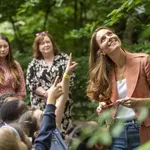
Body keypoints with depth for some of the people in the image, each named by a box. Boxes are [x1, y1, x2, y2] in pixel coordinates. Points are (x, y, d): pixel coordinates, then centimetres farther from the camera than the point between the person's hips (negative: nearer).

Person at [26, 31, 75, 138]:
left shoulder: (64, 59, 7)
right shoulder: (34, 64, 9)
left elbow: (70, 78, 0)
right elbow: (31, 84, 2)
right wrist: (45, 93, -14)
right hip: (42, 105, 1)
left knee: (63, 131, -4)